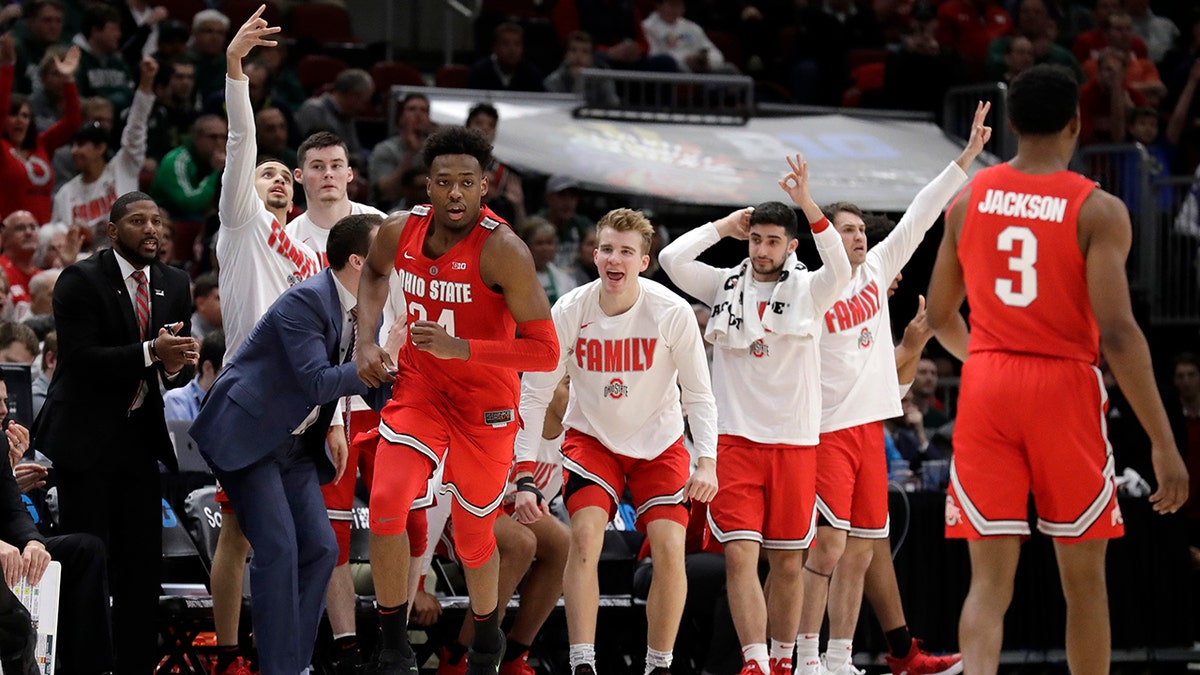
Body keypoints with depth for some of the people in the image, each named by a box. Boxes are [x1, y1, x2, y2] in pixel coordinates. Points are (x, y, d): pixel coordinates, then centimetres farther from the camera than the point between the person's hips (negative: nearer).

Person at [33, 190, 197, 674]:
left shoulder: (175, 285, 9)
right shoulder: (81, 281, -9)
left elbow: (177, 361, 9)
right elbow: (79, 357, -18)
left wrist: (174, 366, -16)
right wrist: (149, 353, -27)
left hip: (140, 435, 5)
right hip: (85, 435, -5)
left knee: (143, 561, 4)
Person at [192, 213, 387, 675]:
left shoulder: (365, 308, 4)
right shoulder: (305, 301, -22)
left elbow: (377, 391, 9)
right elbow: (319, 382, -30)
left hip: (296, 444, 9)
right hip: (247, 435, -9)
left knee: (320, 549, 2)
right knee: (278, 549, -15)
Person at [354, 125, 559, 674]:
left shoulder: (502, 250, -26)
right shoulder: (399, 232, -10)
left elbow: (546, 351, -27)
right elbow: (374, 270, 19)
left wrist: (459, 348, -36)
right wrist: (366, 339, 5)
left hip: (486, 406, -3)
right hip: (418, 388, 3)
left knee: (472, 532, 11)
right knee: (386, 505, -18)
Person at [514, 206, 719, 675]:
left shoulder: (672, 313, -20)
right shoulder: (570, 312, -17)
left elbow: (698, 395, -11)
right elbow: (534, 395, -11)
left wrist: (706, 461, -25)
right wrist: (524, 476, -18)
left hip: (659, 443, 0)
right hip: (592, 438, 0)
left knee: (670, 548, -13)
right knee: (585, 533, -22)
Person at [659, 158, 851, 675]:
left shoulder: (808, 291, 2)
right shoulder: (725, 286, 6)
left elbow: (840, 268, -20)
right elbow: (671, 259, -6)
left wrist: (807, 204, -27)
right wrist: (723, 226, -1)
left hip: (795, 442, 0)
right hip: (736, 439, 0)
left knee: (787, 562, 6)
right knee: (740, 555, -11)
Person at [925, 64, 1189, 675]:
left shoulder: (969, 198, 5)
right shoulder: (1098, 211, -8)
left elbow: (939, 316, 13)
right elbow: (1116, 331, -15)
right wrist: (1163, 442, -12)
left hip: (986, 382, 3)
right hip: (1064, 383, -3)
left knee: (990, 580, 0)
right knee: (1084, 580, 12)